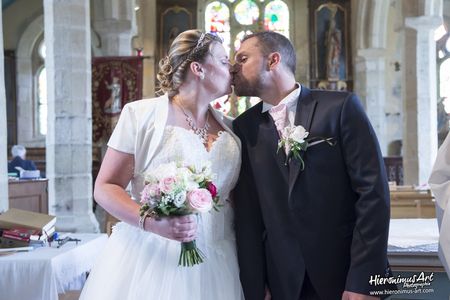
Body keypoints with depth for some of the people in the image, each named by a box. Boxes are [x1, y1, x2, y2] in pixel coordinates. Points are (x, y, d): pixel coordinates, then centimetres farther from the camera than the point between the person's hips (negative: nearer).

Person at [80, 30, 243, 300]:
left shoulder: (229, 128, 10)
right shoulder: (141, 115, -5)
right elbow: (105, 188, -5)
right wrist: (150, 221, -22)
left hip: (212, 264, 5)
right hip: (150, 256, -4)